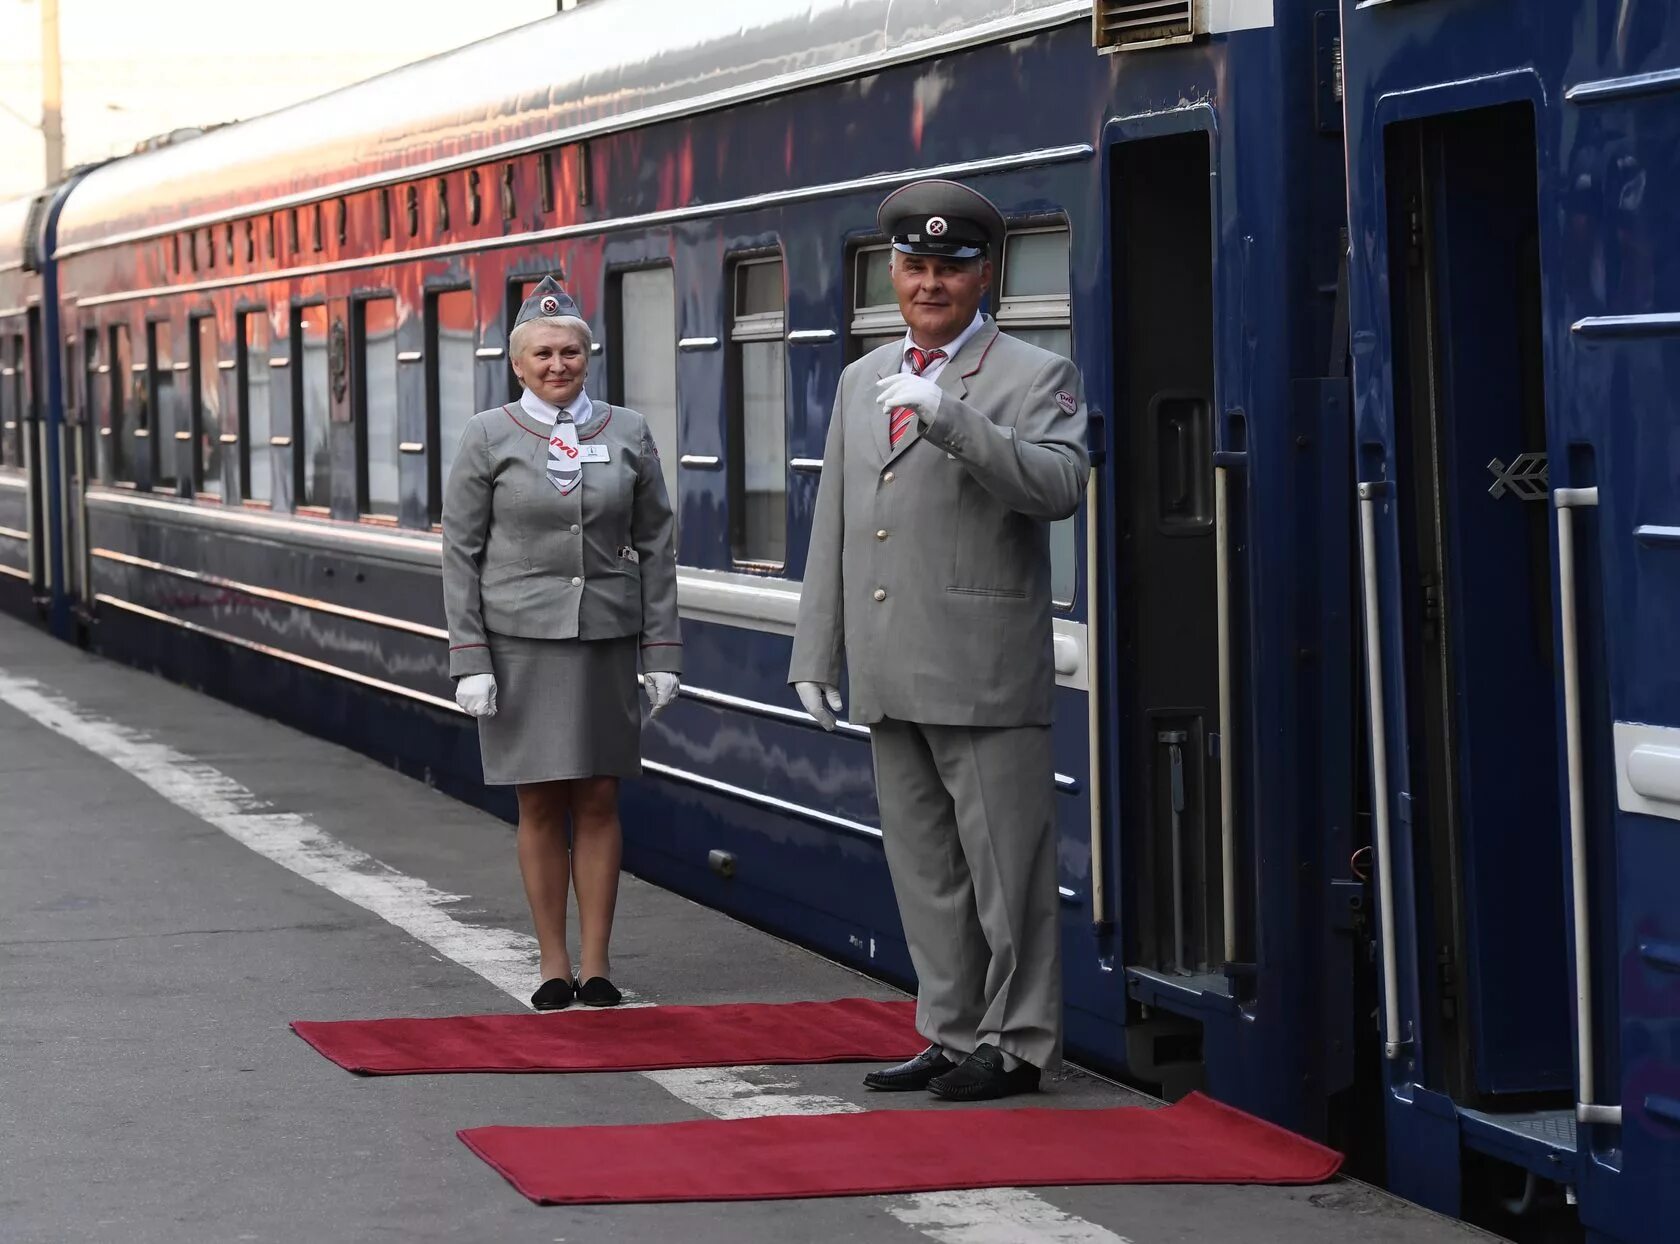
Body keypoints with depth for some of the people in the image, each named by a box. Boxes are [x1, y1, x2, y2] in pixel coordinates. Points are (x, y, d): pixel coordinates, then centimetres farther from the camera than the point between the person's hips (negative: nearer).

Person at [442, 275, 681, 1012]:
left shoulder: (627, 433, 5)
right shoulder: (488, 438, 0)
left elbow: (655, 546, 7)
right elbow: (461, 552, 0)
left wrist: (662, 651, 2)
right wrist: (469, 660, -7)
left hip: (605, 638, 2)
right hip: (519, 640, -1)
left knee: (599, 800, 3)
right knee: (540, 805, 2)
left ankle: (597, 962, 10)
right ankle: (553, 964, 10)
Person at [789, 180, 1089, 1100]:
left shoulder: (1033, 378, -2)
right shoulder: (863, 381, 17)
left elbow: (1058, 487, -20)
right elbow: (833, 528, 19)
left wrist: (945, 416, -27)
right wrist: (815, 656, 14)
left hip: (986, 676, -6)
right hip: (891, 678, 6)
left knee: (1005, 868, -3)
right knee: (923, 869, 11)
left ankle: (1015, 1042, 6)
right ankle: (953, 1034, 20)